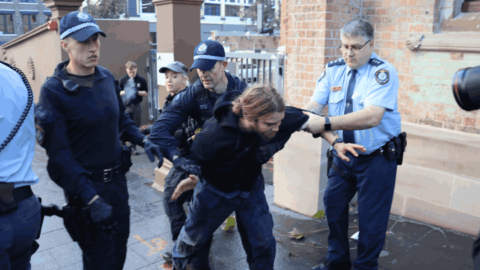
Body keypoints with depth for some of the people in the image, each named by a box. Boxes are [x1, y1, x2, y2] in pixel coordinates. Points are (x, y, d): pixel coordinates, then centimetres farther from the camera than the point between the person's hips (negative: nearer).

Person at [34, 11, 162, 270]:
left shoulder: (107, 78, 1)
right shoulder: (53, 90, -17)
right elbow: (59, 154, -19)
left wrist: (143, 141, -3)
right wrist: (90, 198, -23)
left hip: (117, 178, 6)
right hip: (86, 184, -5)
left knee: (119, 244, 20)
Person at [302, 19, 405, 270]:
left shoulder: (383, 72, -18)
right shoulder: (333, 70, -1)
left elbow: (372, 117, -32)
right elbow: (315, 104, -9)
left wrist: (326, 124, -40)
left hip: (378, 157, -5)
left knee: (371, 218, 4)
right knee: (333, 206, 14)